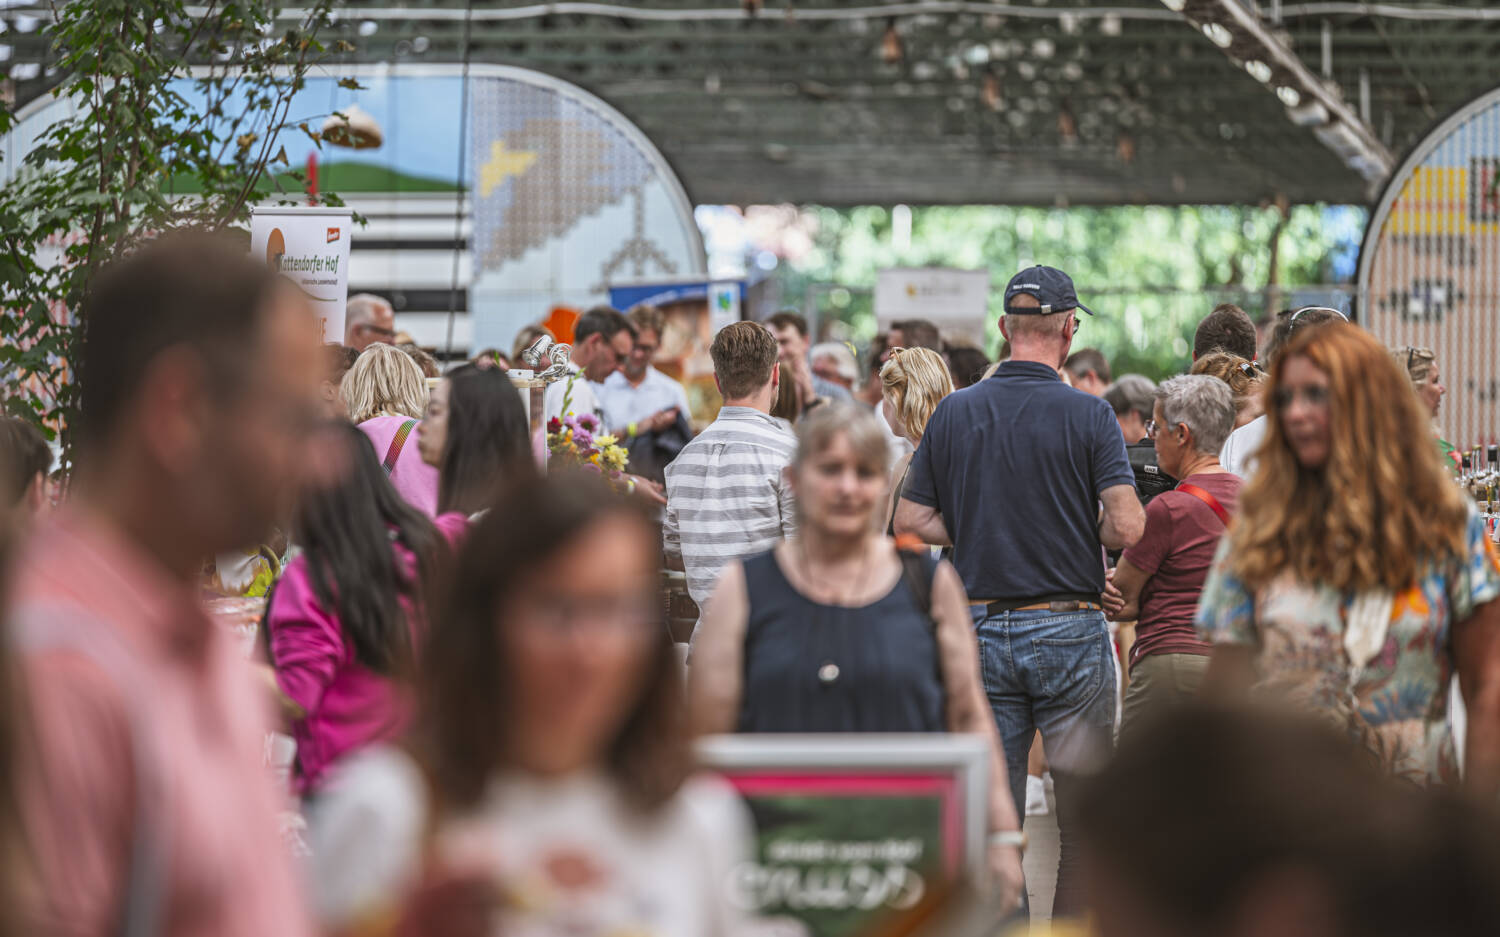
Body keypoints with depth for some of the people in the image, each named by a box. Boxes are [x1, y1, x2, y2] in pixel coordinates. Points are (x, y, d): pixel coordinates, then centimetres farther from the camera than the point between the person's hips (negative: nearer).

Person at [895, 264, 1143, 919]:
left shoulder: (954, 413, 3)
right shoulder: (1088, 415, -8)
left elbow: (910, 521, 5)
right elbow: (1129, 527, -15)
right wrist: (1080, 538, 6)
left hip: (980, 631, 3)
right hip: (1067, 628, -3)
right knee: (1084, 819, 6)